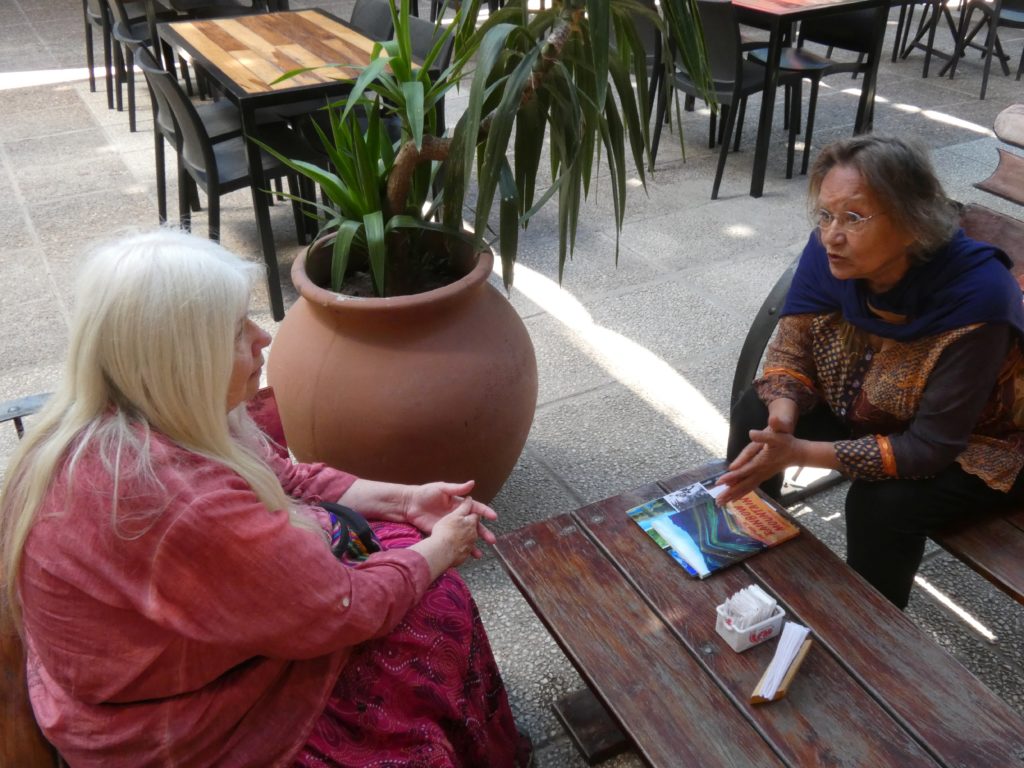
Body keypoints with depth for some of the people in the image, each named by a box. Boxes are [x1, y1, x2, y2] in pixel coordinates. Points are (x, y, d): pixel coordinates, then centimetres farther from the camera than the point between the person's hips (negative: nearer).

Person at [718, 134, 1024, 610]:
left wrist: (802, 453, -40)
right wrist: (782, 415, -32)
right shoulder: (831, 251, -22)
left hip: (971, 445, -5)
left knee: (882, 502, -30)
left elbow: (931, 447, -33)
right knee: (755, 414, -8)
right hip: (868, 407, 6)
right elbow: (792, 347, -11)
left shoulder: (975, 298, -37)